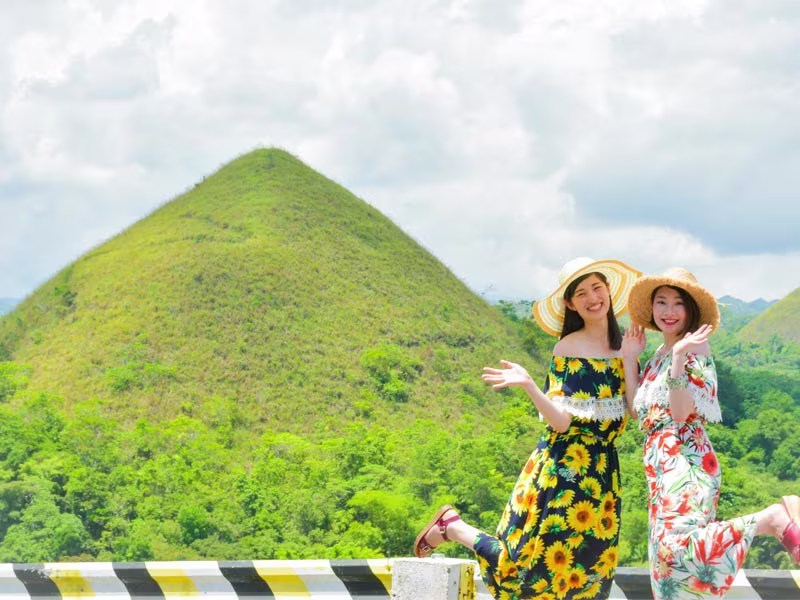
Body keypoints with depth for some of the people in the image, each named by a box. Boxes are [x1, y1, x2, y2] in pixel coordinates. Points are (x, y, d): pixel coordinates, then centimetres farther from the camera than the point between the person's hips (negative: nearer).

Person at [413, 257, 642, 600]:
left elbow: (628, 415, 3)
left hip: (603, 476, 6)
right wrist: (528, 384, -29)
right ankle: (451, 527, 17)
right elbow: (561, 420, -14)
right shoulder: (567, 349, -8)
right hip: (563, 467, -6)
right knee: (524, 571, -2)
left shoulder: (623, 347, 7)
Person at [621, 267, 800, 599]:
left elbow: (680, 412, -17)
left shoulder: (695, 350, -8)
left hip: (684, 461, -9)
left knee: (676, 546, -31)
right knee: (666, 551, 6)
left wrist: (679, 360, -26)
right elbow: (637, 409, 13)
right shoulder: (660, 354, 18)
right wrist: (629, 359, 10)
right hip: (660, 463, 9)